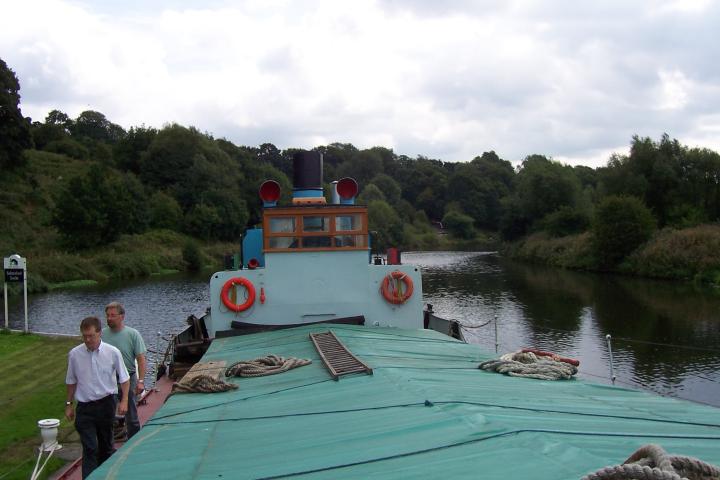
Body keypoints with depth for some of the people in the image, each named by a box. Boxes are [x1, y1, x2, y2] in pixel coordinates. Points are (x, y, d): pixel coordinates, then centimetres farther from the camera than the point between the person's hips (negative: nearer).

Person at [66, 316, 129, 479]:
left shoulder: (113, 353, -8)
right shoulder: (74, 354, -5)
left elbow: (124, 378, 2)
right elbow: (71, 381, 8)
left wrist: (124, 401, -5)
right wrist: (69, 404, 11)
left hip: (106, 404, 1)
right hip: (84, 406, -1)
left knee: (105, 445, 15)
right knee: (89, 448, -8)